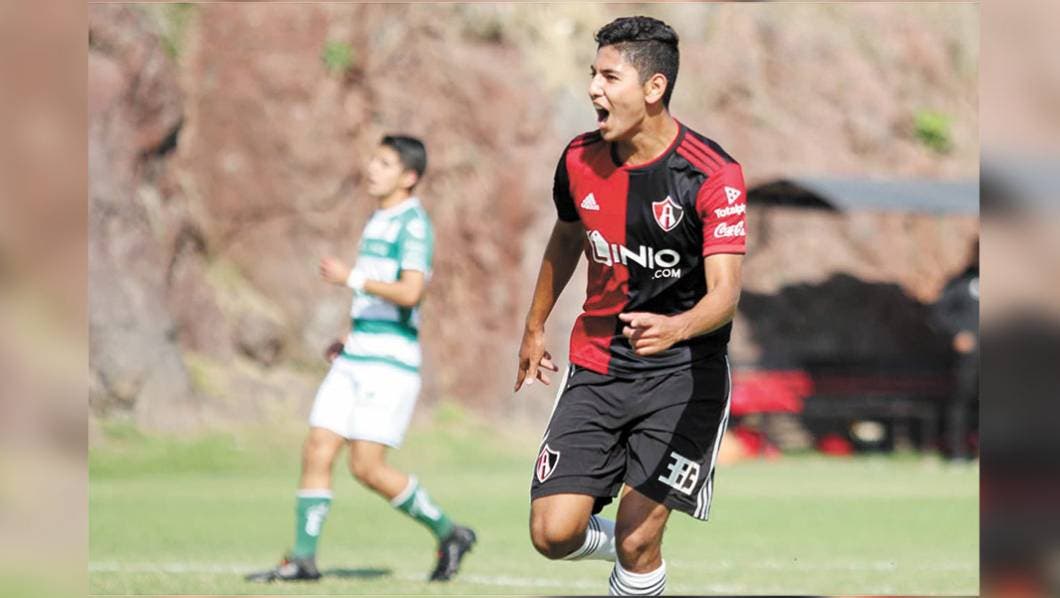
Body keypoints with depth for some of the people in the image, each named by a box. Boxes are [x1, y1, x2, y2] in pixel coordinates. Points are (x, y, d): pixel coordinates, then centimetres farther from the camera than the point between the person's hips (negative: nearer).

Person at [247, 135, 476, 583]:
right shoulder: (376, 222, 18)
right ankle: (302, 560, 4)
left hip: (390, 362, -9)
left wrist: (351, 277, -18)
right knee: (317, 453, 1)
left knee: (367, 467, -10)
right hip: (354, 360, 9)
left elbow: (410, 293, -23)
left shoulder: (413, 224, -10)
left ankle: (448, 533, 6)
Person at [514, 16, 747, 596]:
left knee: (637, 543, -12)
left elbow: (724, 293, -25)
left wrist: (675, 327, -46)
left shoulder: (712, 174, -17)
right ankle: (625, 546, 25)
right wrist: (534, 328, 30)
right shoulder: (580, 160, -1)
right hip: (596, 365, 4)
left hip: (682, 373, -4)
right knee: (553, 533, -8)